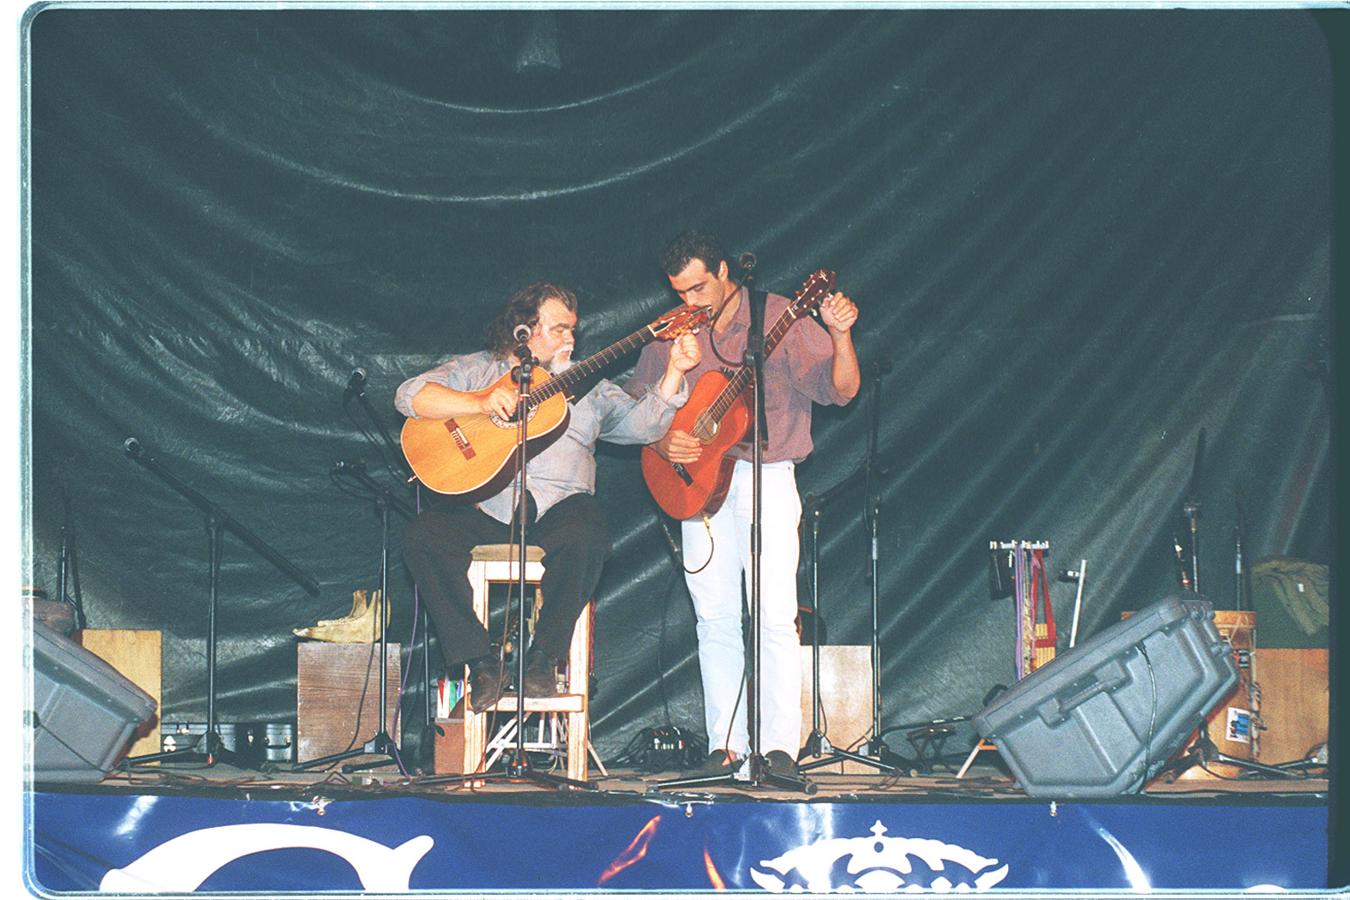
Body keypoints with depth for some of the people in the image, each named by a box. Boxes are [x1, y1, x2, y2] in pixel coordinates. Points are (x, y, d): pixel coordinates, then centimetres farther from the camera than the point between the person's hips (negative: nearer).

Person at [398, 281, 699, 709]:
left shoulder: (583, 384, 22)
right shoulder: (475, 369, 14)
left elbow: (642, 423, 11)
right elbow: (410, 396, -1)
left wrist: (675, 371, -2)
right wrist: (480, 402, -13)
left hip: (557, 509, 1)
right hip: (485, 511, 0)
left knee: (586, 536, -34)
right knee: (423, 537, -29)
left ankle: (543, 656, -18)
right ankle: (479, 662, -21)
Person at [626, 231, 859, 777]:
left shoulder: (779, 319, -3)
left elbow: (842, 390, -8)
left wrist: (840, 337, -26)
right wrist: (663, 443, -5)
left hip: (766, 479, -4)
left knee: (775, 615, -10)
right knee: (715, 618, 5)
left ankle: (780, 746, -7)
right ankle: (725, 745, 10)